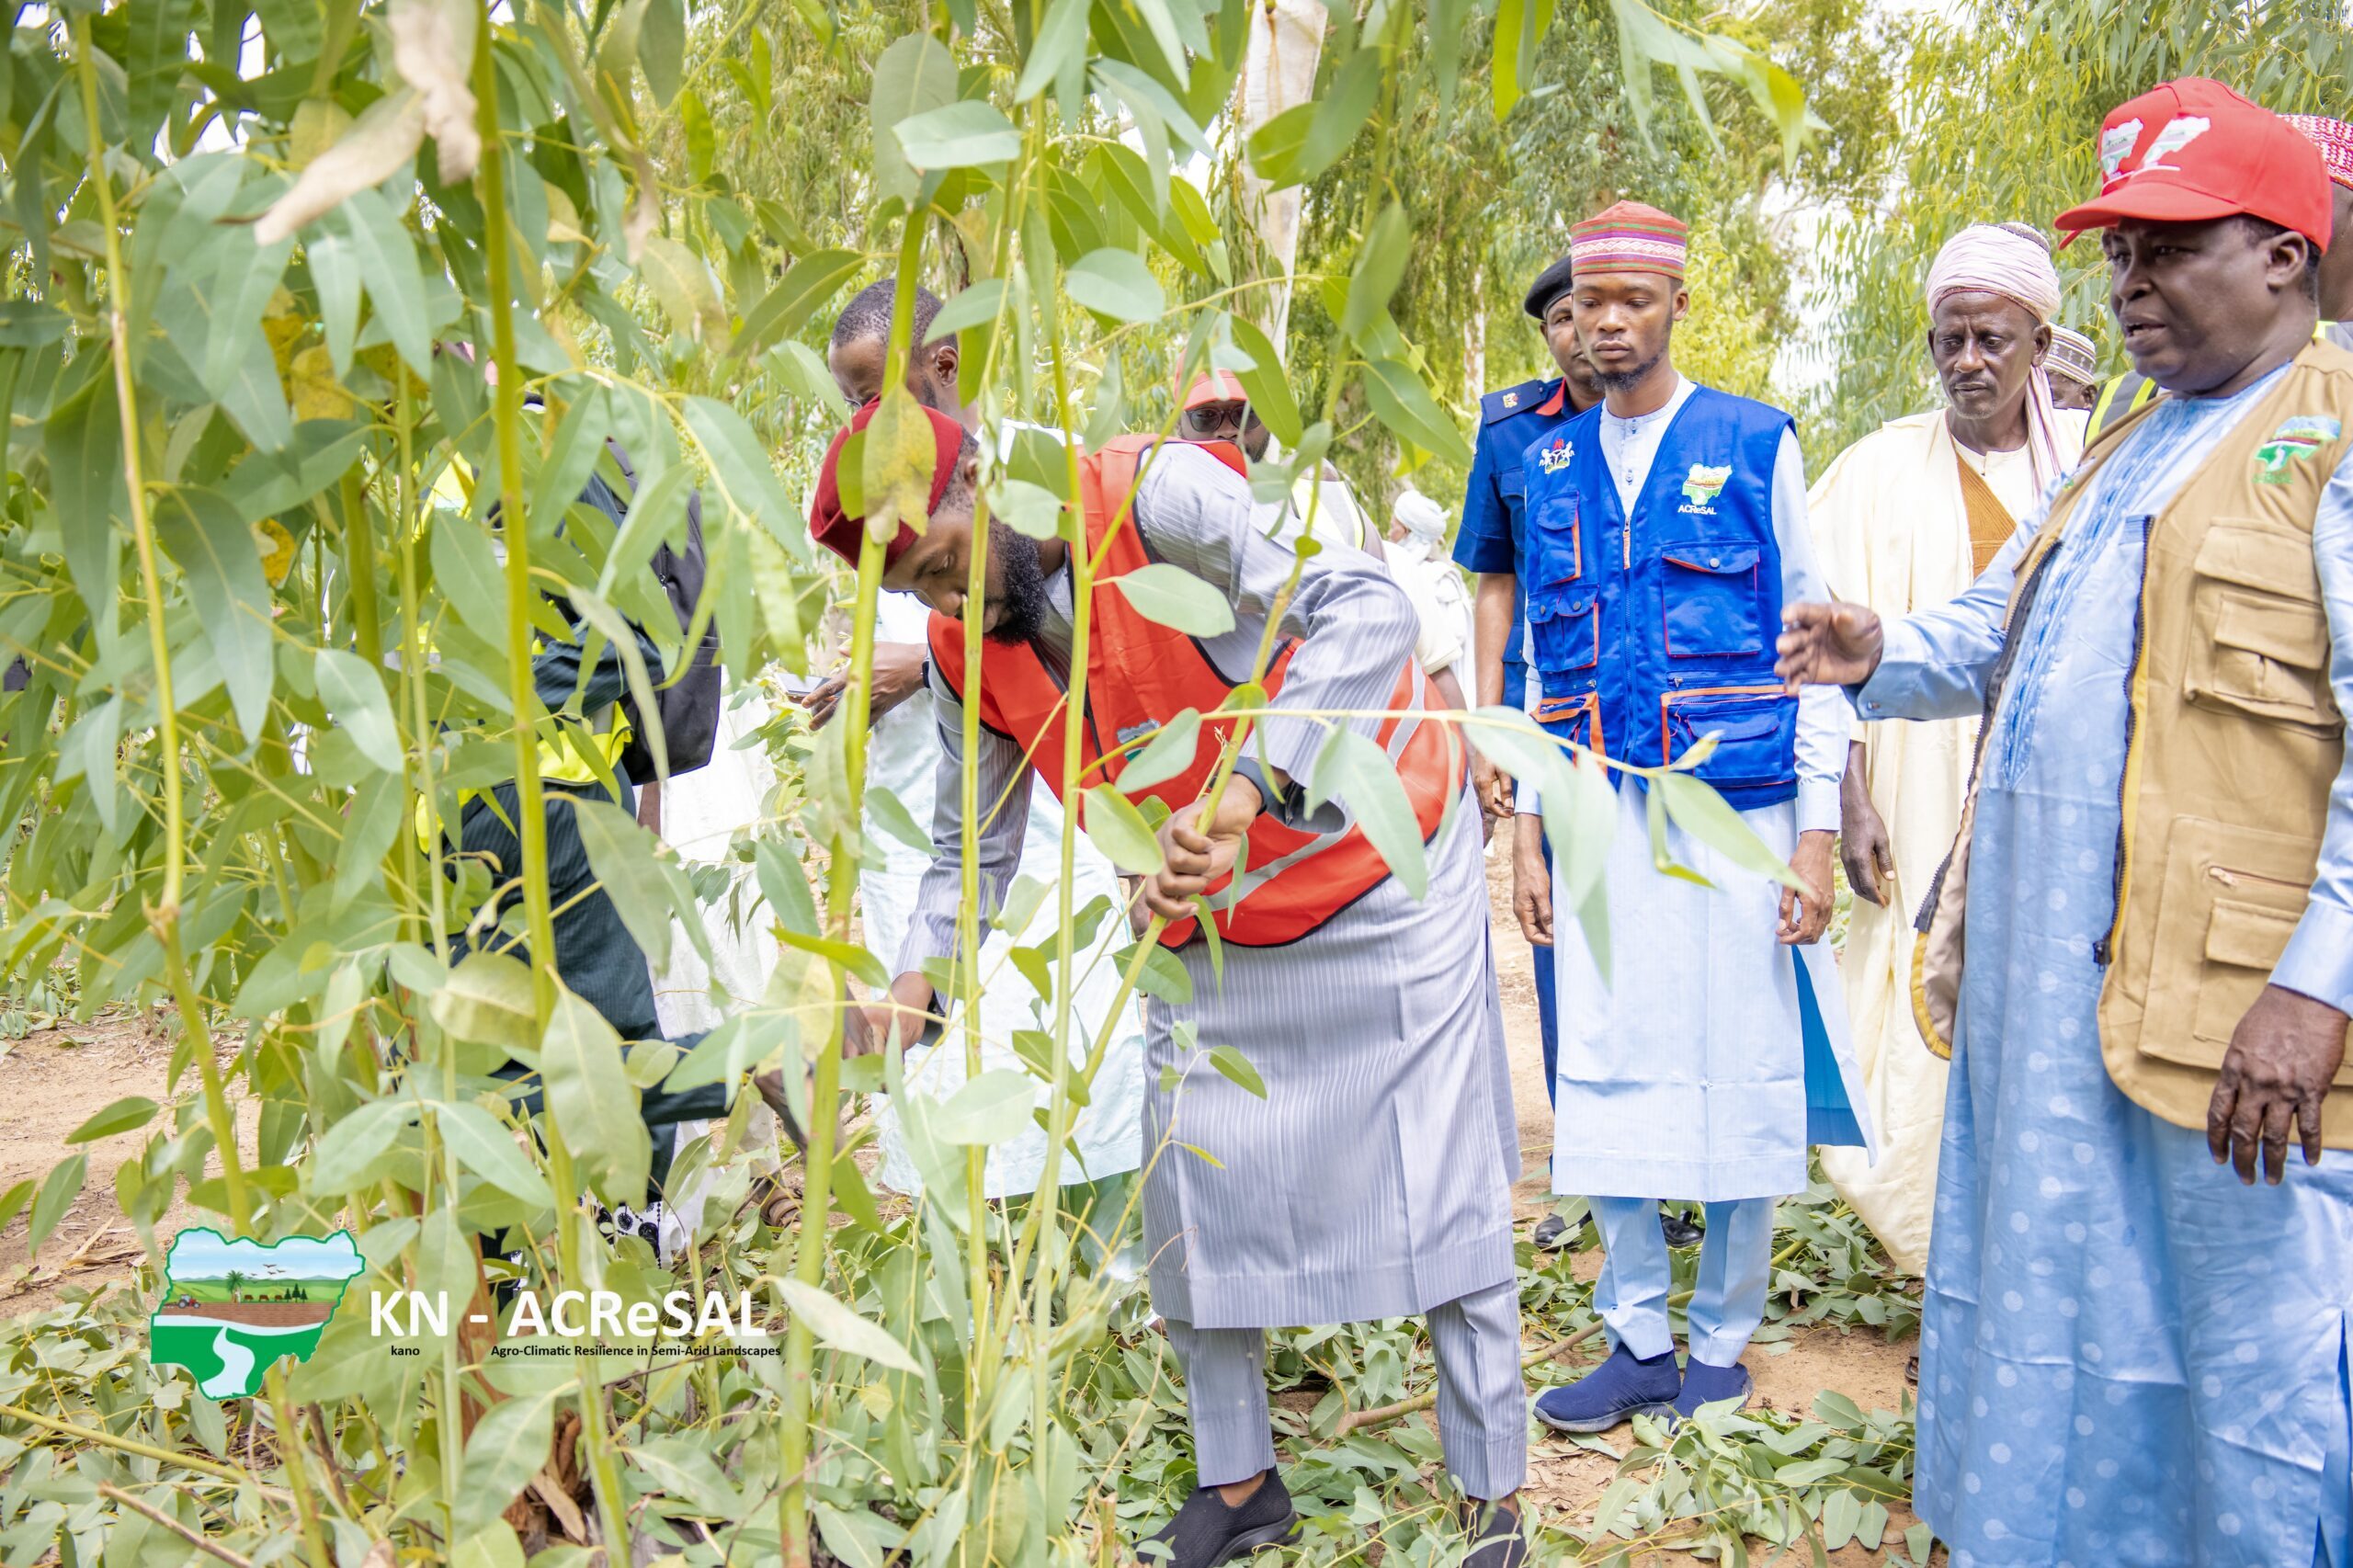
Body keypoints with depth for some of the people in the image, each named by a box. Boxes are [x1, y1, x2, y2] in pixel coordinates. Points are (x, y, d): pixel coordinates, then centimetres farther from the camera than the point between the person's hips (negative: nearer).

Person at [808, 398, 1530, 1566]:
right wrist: (913, 982, -12)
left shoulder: (1157, 497, -26)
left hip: (1381, 875, -6)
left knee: (1439, 1184, -1)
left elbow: (1364, 608, -39)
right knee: (1196, 1193, 8)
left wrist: (1246, 786, -50)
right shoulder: (964, 658, -6)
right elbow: (973, 851, 5)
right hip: (1208, 929, 6)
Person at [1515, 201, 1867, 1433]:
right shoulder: (1551, 463, 12)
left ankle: (1721, 1343, 19)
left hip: (1734, 805, -3)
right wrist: (1529, 830, 10)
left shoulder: (1755, 444, 1)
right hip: (1599, 813, 3)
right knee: (1605, 1074, 5)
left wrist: (1816, 828, -7)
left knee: (1742, 1077, 2)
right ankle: (1637, 1341, 19)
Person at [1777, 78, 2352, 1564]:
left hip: (2224, 1000, -8)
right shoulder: (2124, 452, 20)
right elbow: (1992, 634, 25)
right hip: (2039, 974, 8)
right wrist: (1882, 655, 3)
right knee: (2041, 1299, 17)